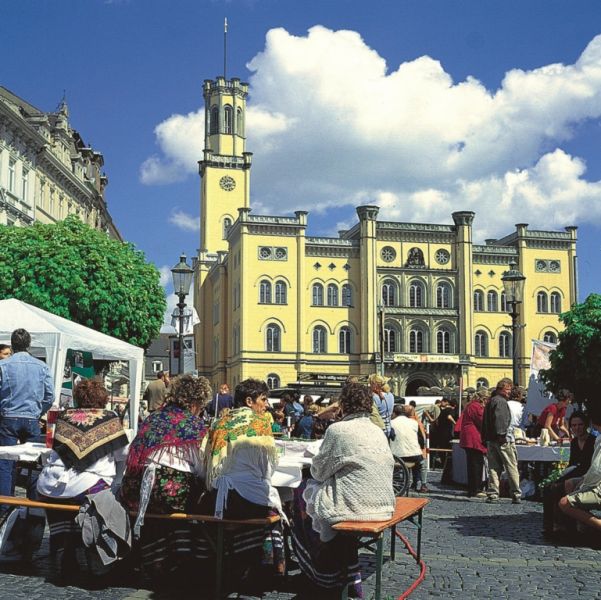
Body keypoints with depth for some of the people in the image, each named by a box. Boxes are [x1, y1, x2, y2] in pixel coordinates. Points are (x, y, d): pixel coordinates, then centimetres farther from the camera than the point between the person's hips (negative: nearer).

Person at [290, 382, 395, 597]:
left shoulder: (337, 429, -11)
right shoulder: (378, 431, 8)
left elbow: (318, 471, -5)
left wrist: (314, 469, 21)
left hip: (354, 505, -7)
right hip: (383, 506, 7)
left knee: (302, 491, 16)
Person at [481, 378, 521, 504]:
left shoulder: (490, 401, 19)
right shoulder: (501, 401, -9)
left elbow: (484, 421, 20)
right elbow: (500, 419, -21)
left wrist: (485, 438, 20)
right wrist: (501, 435, -23)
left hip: (490, 440, 9)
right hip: (503, 440, -8)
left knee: (494, 467, 8)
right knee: (512, 467, -2)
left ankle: (492, 494, 5)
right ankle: (516, 495, -1)